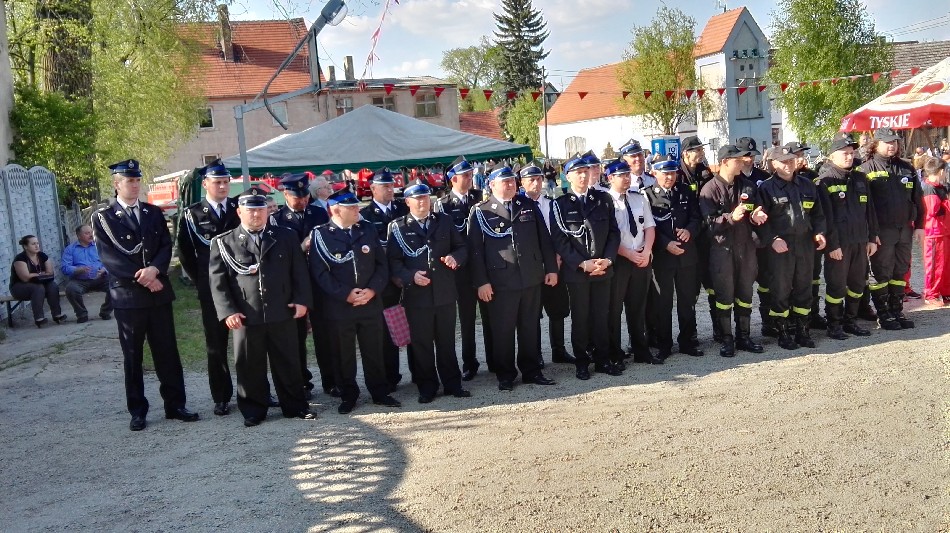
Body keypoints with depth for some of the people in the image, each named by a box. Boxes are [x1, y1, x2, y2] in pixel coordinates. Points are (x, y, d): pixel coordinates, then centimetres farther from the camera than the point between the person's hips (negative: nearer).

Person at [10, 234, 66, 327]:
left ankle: (57, 314, -22)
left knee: (53, 286, -24)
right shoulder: (20, 258, -18)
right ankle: (39, 318, -35)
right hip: (20, 287, -5)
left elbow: (50, 273, -3)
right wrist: (41, 274, -12)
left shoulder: (42, 256, 1)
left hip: (38, 284, 5)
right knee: (38, 288, -34)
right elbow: (26, 278, -25)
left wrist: (34, 275, -16)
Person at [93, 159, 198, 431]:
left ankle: (175, 404, 14)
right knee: (132, 356, 6)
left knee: (167, 352, 6)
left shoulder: (154, 213, 11)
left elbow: (166, 246, 4)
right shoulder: (103, 217, -1)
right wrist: (141, 278, -16)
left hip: (159, 293, 3)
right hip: (127, 295, -3)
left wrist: (154, 270, -16)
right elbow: (109, 257, -9)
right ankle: (137, 410, 15)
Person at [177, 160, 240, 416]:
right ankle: (221, 397, 15)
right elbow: (185, 253, 5)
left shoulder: (241, 207, 5)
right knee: (216, 343, 6)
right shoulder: (191, 215, 2)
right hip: (211, 289, -1)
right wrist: (200, 280, 2)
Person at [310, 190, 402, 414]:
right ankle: (348, 396, 23)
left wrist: (372, 290, -9)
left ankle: (380, 392, 25)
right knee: (343, 355, 8)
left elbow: (381, 263, 6)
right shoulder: (320, 235, -5)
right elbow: (319, 272, -10)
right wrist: (346, 294, -15)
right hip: (338, 308, -3)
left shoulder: (368, 229, 6)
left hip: (371, 304, 3)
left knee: (374, 352, 11)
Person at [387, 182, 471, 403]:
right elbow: (393, 261, -2)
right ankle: (427, 387, 17)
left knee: (447, 342, 10)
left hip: (445, 293, 2)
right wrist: (410, 276, -17)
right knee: (421, 344, 5)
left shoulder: (444, 221, 11)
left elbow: (461, 247, 13)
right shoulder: (397, 227, 2)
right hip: (417, 295, -2)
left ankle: (452, 383, 21)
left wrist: (455, 257, -9)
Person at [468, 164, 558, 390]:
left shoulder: (529, 206, 10)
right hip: (501, 282, -3)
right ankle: (505, 375, 16)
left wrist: (551, 268, 7)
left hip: (532, 279, 3)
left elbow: (544, 238, 12)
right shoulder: (480, 212, -2)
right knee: (503, 330, 4)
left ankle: (531, 371, 23)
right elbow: (475, 249, -5)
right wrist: (481, 282, -10)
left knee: (530, 327, 11)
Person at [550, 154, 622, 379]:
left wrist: (608, 259, -7)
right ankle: (581, 362, 15)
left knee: (601, 316, 8)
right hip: (576, 271, -2)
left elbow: (613, 232, 7)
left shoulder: (604, 199, 8)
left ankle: (603, 359, 18)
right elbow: (559, 240, -6)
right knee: (580, 318, 5)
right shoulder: (560, 204, -1)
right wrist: (582, 264, -13)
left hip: (603, 268, 2)